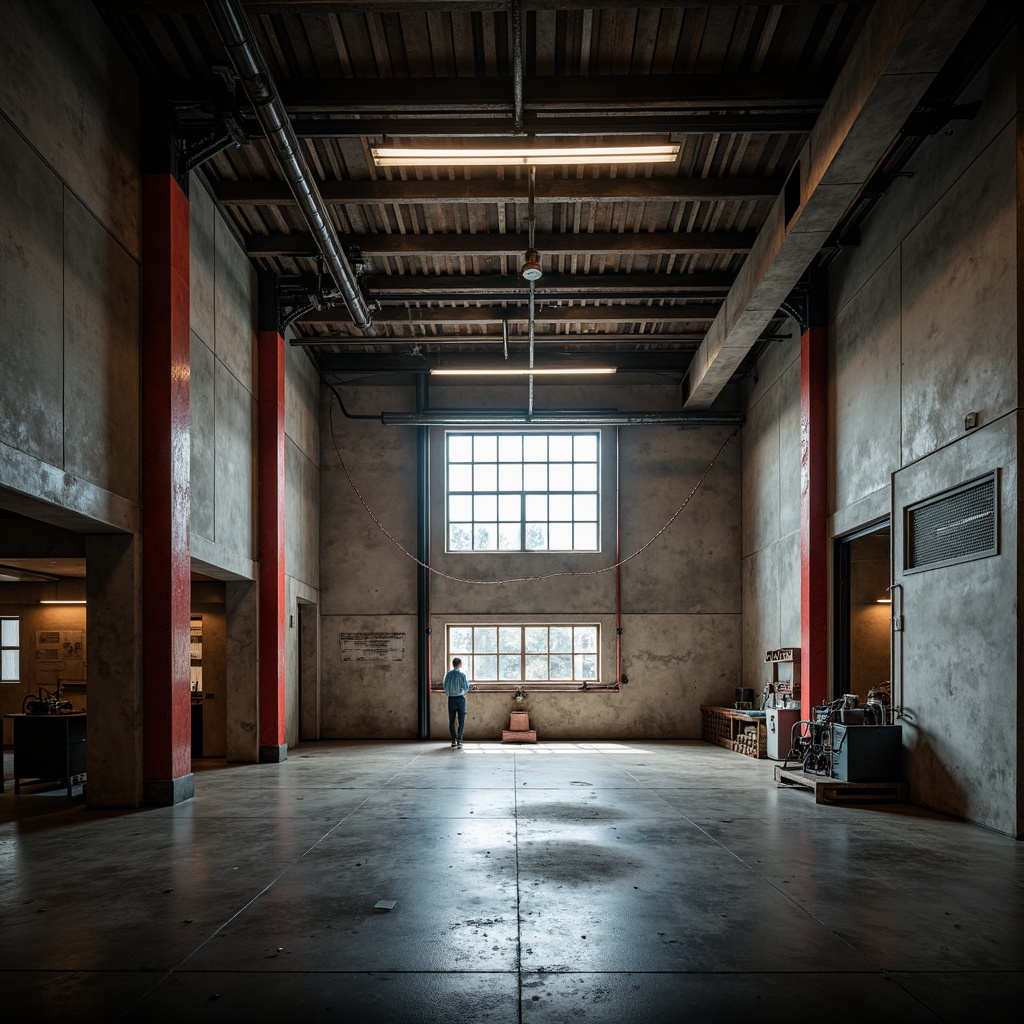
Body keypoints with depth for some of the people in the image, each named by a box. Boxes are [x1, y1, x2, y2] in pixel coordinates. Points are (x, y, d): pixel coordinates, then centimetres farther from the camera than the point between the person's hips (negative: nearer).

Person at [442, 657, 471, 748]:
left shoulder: (448, 675, -1)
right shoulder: (462, 674, -8)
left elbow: (446, 688, -1)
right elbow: (466, 688, -9)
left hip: (451, 699, 2)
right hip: (461, 698, -2)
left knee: (451, 721, 10)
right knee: (461, 721, 2)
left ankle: (454, 740, 10)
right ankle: (459, 740, -8)